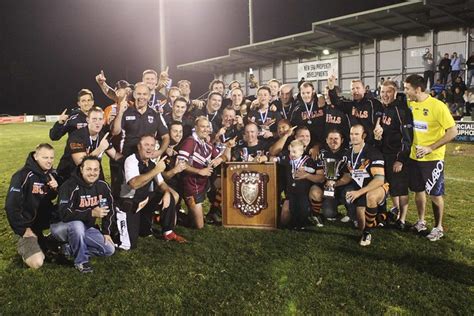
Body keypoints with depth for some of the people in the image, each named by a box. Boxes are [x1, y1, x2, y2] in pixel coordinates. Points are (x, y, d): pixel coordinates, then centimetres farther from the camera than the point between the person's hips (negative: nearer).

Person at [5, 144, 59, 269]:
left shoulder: (52, 173, -1)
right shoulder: (23, 176, -21)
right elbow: (11, 206, -20)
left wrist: (56, 188, -13)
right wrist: (23, 229, -16)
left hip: (45, 219, 7)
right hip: (28, 223, -7)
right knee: (37, 263, -20)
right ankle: (23, 244, 11)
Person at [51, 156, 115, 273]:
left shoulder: (102, 186, -7)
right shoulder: (70, 186, -24)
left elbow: (109, 210, 4)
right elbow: (65, 214, -34)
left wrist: (106, 232, 1)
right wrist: (91, 213, -40)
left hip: (86, 227, 6)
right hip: (61, 225, -5)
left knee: (109, 249, -6)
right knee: (77, 225, -40)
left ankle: (71, 248, 5)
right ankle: (81, 261, -18)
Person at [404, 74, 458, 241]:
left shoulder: (437, 106, -16)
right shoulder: (409, 104, 0)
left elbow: (453, 132, -16)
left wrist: (431, 148, -20)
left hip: (432, 158, -5)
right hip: (413, 156, 5)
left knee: (435, 194, 4)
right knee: (418, 190, 15)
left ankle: (438, 227, 21)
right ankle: (421, 221, 32)